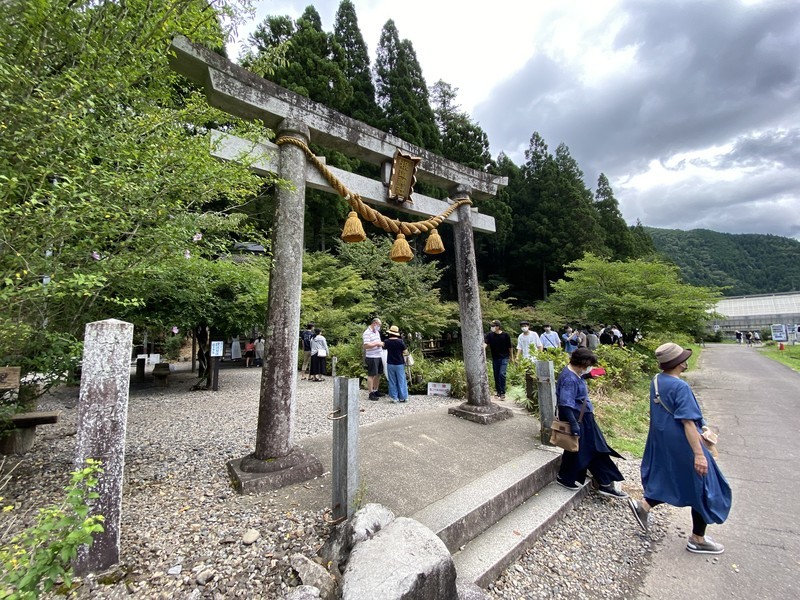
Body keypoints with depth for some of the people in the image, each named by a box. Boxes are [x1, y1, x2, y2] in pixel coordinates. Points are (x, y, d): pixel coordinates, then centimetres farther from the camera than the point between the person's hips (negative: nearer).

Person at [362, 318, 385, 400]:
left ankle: (376, 391, 29)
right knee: (371, 375, 0)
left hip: (379, 356, 9)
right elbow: (366, 345, -24)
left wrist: (381, 343, 8)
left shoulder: (377, 332, 14)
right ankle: (371, 393, 7)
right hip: (372, 357, -9)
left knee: (378, 374, 16)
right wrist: (377, 344, -21)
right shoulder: (367, 333, -15)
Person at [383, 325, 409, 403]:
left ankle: (394, 397, 13)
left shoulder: (387, 341, -7)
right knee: (401, 381, 7)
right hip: (399, 364, -2)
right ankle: (403, 397, 12)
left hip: (390, 364, 2)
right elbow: (405, 352, -6)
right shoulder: (400, 341, -12)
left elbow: (383, 345, 10)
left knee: (392, 381, 9)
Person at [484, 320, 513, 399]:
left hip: (504, 358, -3)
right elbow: (485, 343, -17)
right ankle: (498, 392, 23)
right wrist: (483, 349, -37)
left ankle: (503, 393, -6)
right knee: (496, 375, 9)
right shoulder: (490, 335, -3)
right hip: (495, 358, 3)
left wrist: (511, 357, 8)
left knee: (502, 374, -15)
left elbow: (510, 347, 2)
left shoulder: (506, 335, -7)